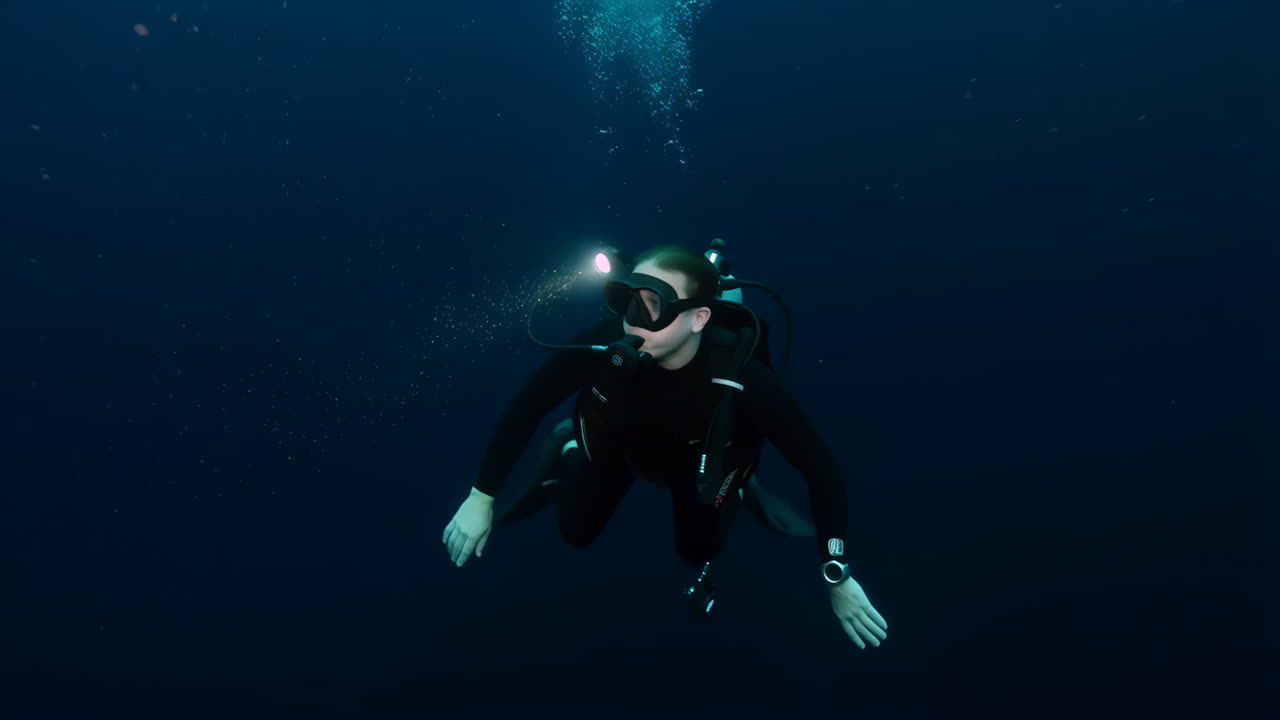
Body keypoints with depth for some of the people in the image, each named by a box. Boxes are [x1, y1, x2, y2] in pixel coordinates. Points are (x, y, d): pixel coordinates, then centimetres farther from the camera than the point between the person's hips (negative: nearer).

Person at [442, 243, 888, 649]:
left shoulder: (740, 377, -44)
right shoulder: (605, 344, -40)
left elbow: (818, 465, -35)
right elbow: (527, 405, -24)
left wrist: (837, 577, -31)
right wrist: (481, 498, -19)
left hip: (700, 460, -1)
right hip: (619, 444, 1)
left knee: (698, 554, 15)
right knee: (577, 533, 13)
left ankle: (736, 487, 40)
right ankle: (568, 450, 39)